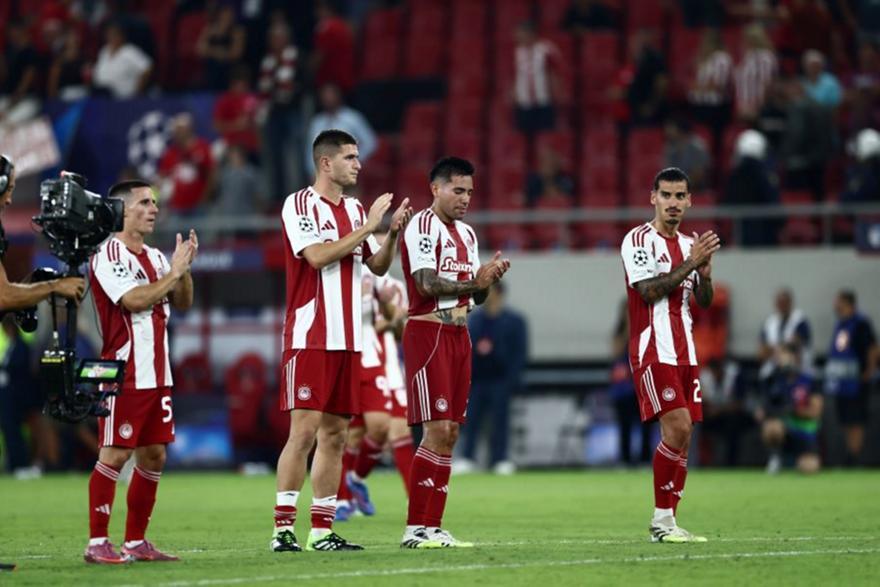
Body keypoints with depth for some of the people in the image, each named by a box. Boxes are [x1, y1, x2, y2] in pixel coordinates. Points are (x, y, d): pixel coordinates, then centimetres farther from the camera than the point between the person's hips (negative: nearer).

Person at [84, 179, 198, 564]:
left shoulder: (156, 257, 17)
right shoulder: (107, 256, -10)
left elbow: (182, 303, 17)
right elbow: (134, 300, -21)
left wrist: (184, 268, 1)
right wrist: (173, 272, -11)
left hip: (157, 373, 9)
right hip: (124, 374, -8)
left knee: (154, 455, 8)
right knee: (114, 454, -9)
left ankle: (136, 541, 14)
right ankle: (97, 543, -6)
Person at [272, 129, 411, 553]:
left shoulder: (356, 209, 16)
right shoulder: (299, 205, -6)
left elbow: (378, 266, 19)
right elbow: (318, 256, -18)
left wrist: (393, 233, 2)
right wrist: (367, 228, -13)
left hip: (347, 340, 7)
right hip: (309, 338, -7)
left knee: (335, 434, 6)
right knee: (305, 430, -12)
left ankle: (322, 530, 9)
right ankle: (283, 529, -10)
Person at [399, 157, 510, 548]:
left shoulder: (467, 234, 19)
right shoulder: (422, 226, -8)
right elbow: (427, 284, -18)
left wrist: (488, 279, -1)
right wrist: (474, 282, -16)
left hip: (459, 336, 9)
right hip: (428, 334, -9)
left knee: (451, 434, 5)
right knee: (437, 431, -13)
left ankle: (433, 527, 7)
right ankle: (416, 528, -11)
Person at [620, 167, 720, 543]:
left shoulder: (689, 244, 17)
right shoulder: (639, 240, -5)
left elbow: (704, 301, 17)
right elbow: (648, 291, -16)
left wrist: (704, 272, -3)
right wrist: (691, 263, -17)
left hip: (684, 353, 7)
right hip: (653, 351, -7)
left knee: (682, 436, 3)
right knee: (677, 428, -17)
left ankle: (668, 521, 6)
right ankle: (661, 521, -10)